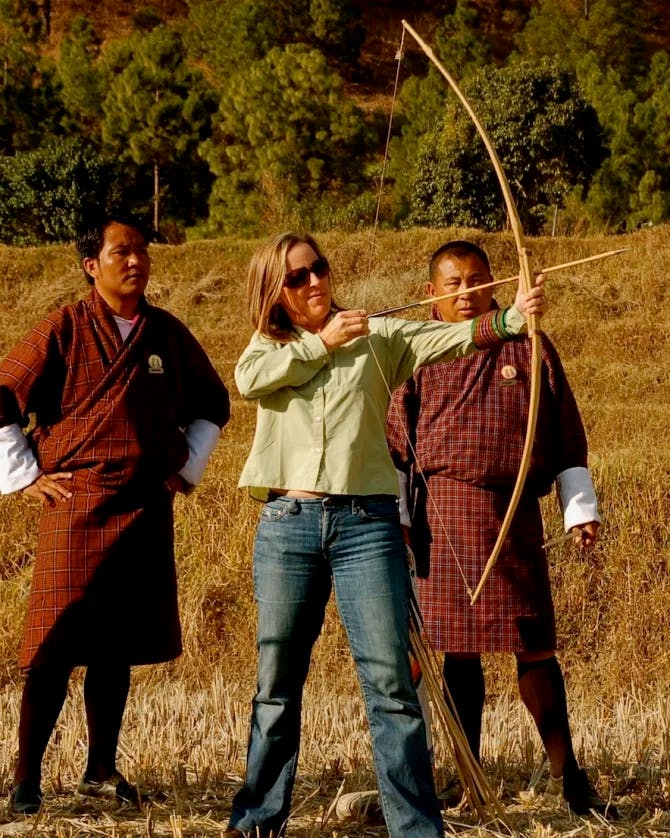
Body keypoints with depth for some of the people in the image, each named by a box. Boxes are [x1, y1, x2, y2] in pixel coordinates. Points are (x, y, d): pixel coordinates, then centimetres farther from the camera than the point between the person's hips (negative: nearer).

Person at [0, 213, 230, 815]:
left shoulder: (168, 334, 9)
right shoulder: (64, 331, -2)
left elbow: (213, 405, 23)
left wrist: (186, 467, 14)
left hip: (146, 511, 4)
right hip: (76, 505, -4)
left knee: (119, 646, 8)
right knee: (56, 648, -7)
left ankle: (102, 770, 18)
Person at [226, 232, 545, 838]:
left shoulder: (377, 337, 7)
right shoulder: (269, 346, 14)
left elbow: (450, 337, -9)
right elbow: (248, 379, -9)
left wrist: (512, 318, -26)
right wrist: (322, 343, -7)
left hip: (367, 522, -2)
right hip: (288, 523, 2)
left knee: (391, 681, -7)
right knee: (277, 681, 10)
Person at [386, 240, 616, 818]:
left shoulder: (529, 350, 7)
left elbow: (567, 437, 8)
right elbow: (396, 444, 8)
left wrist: (581, 509, 4)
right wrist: (397, 516, 1)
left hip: (514, 515, 0)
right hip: (443, 518, 0)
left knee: (533, 643, 0)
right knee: (458, 648, 3)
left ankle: (566, 773, 9)